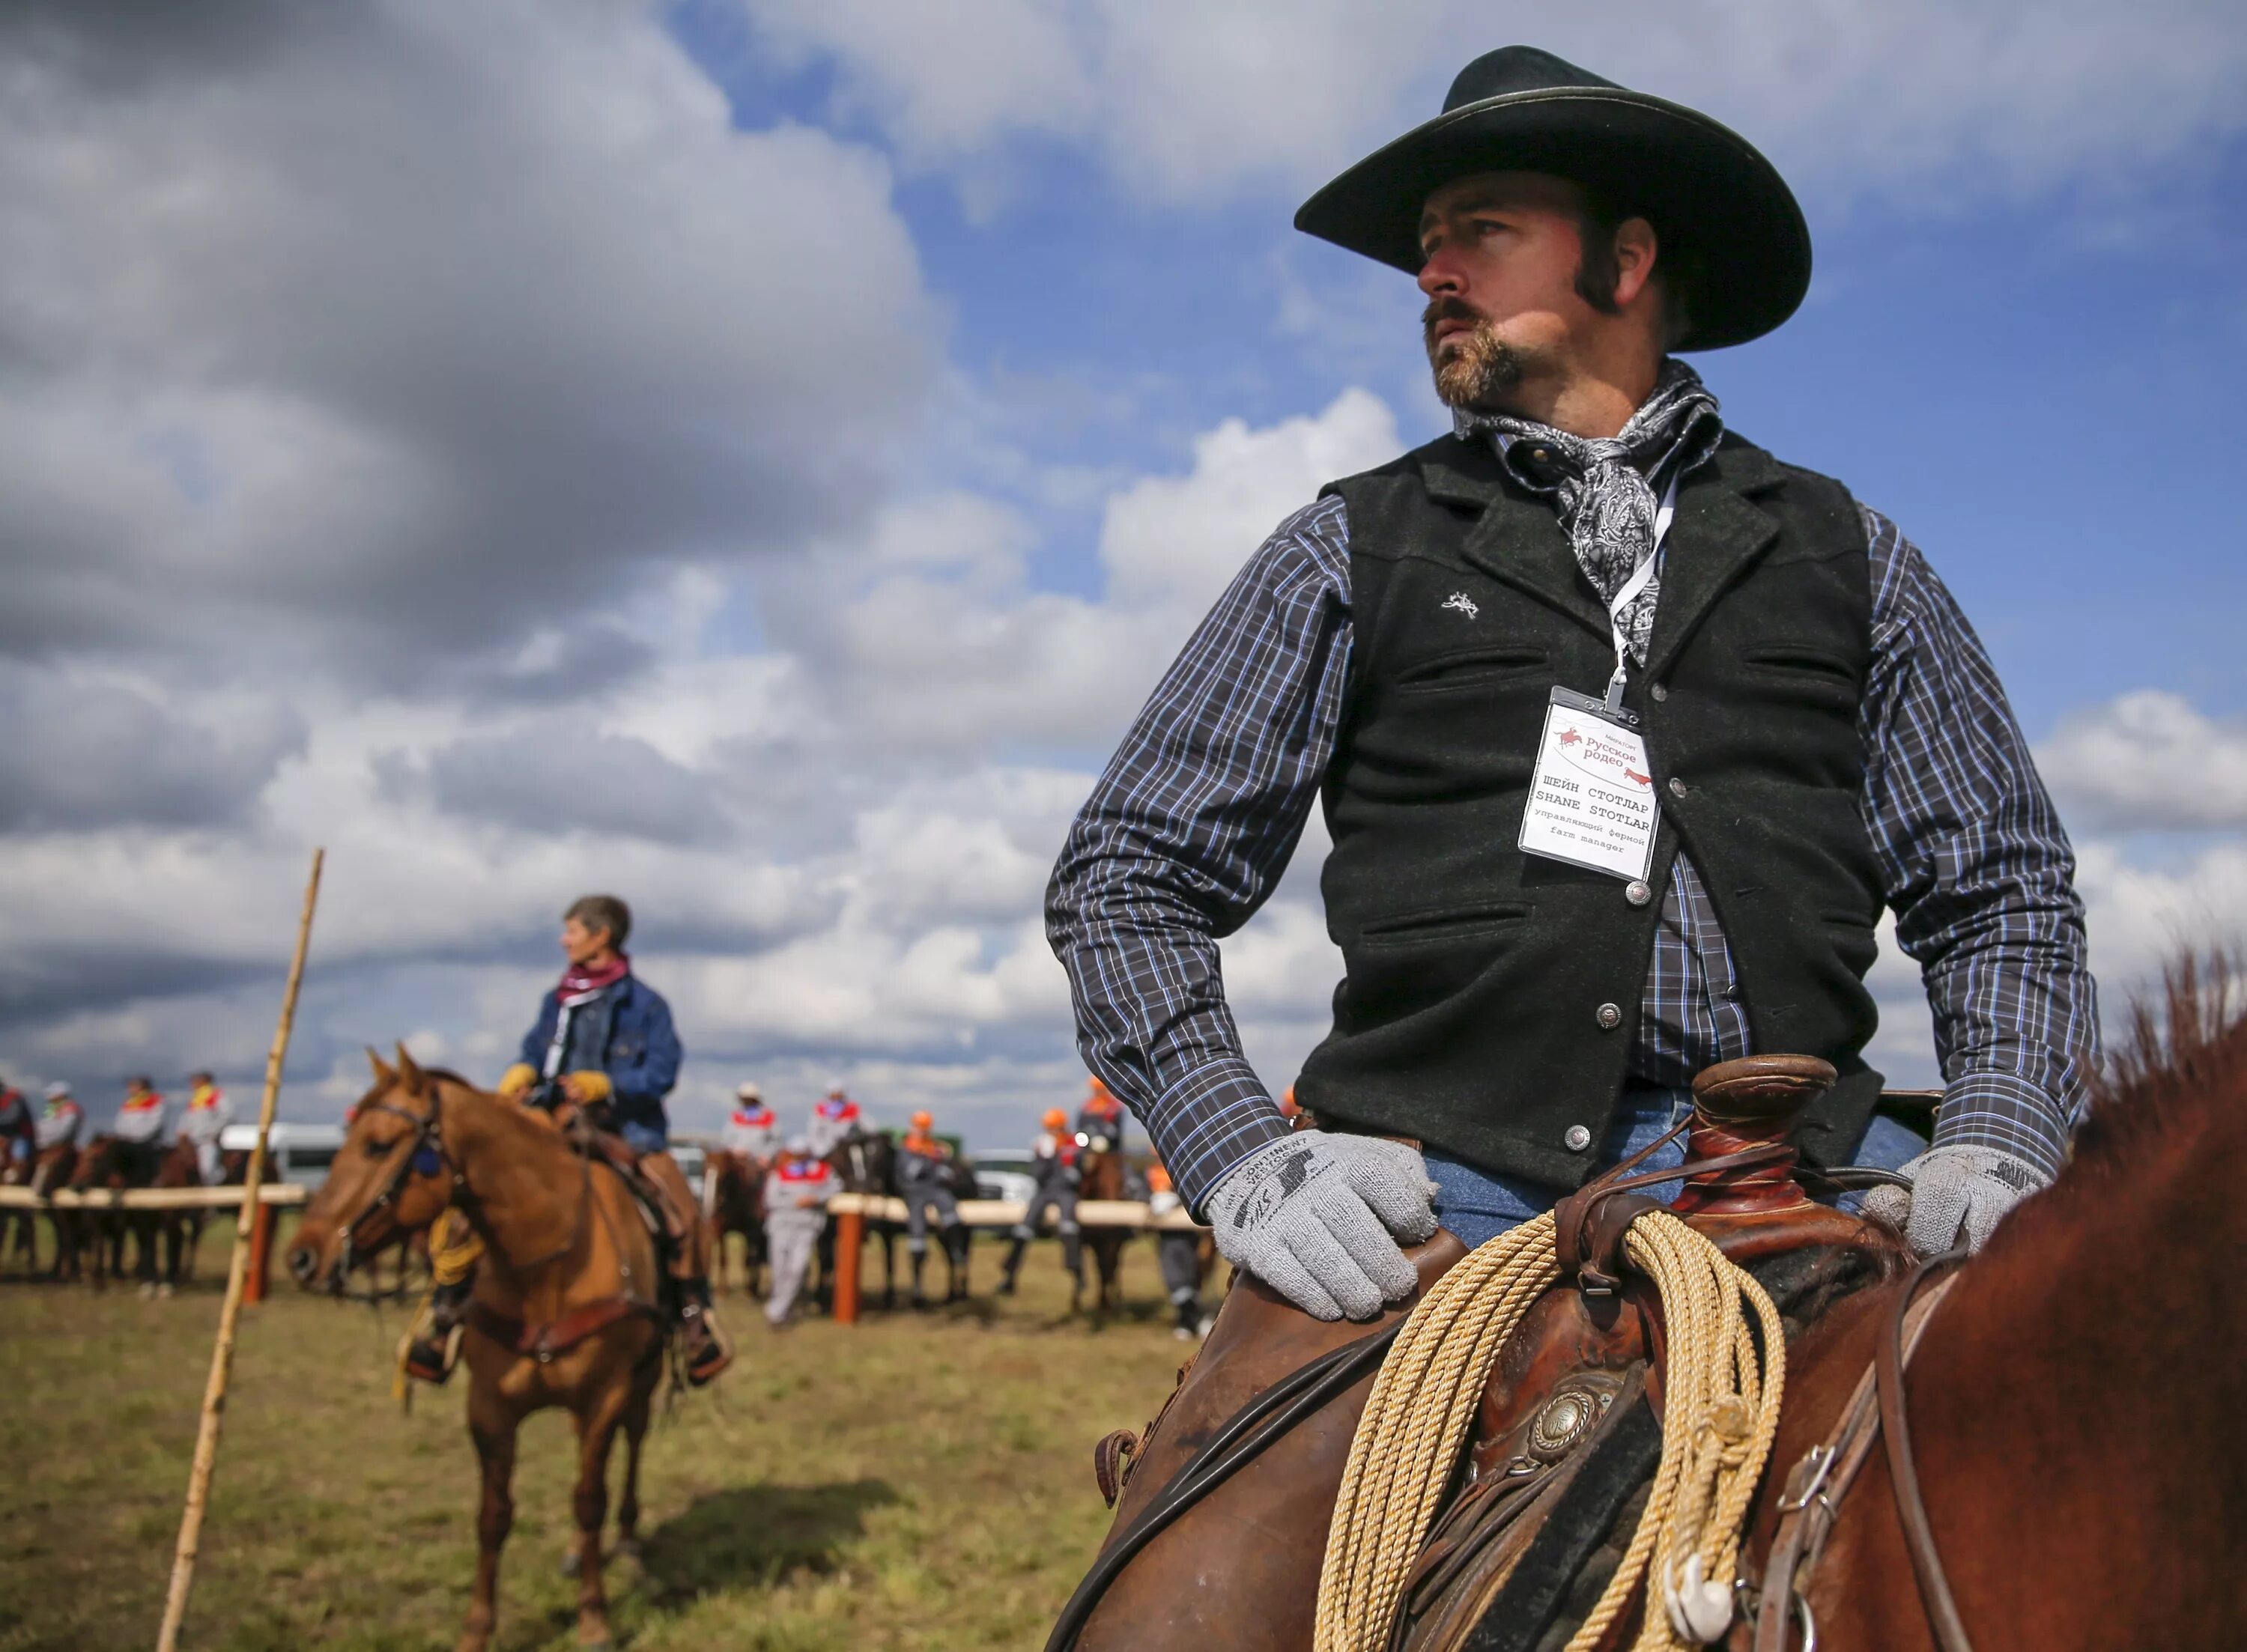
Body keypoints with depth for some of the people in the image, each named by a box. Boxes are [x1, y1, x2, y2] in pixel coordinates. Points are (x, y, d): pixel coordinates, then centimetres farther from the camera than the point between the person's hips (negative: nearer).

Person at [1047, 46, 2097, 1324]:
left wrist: (1996, 1144, -4)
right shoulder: (1352, 550, 13)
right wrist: (1244, 1153, -8)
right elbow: (1127, 879, 8)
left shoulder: (1848, 554, 18)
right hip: (1446, 1170, -2)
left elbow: (2006, 886, 16)